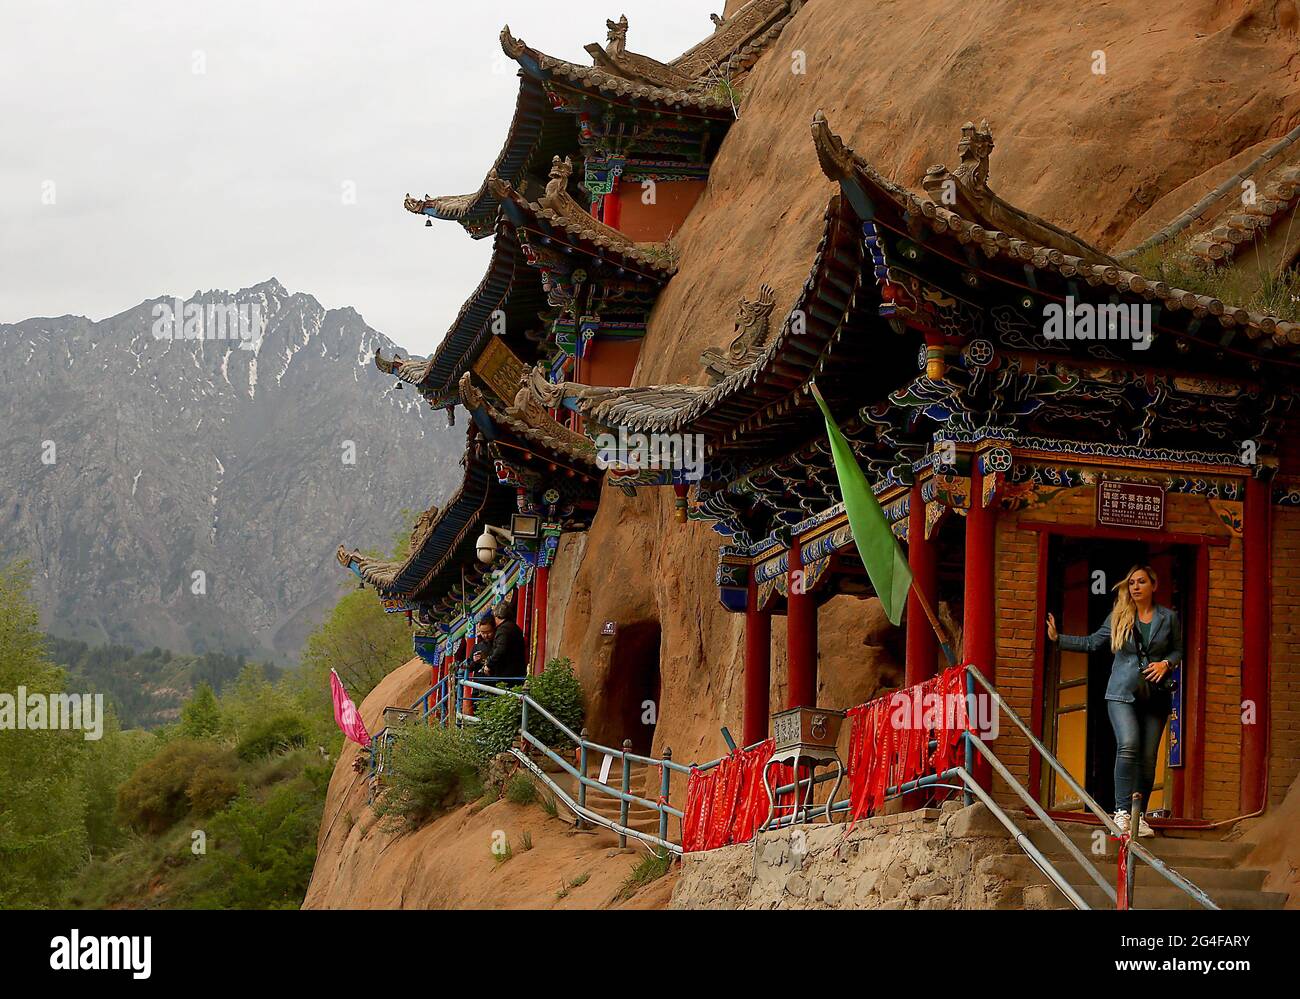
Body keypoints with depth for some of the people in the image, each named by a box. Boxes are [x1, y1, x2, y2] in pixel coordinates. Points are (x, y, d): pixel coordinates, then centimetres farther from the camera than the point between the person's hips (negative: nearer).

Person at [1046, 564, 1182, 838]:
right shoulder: (1118, 617, 8)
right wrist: (1058, 638, 8)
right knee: (1128, 745, -21)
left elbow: (1178, 650, 16)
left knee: (1148, 756, -1)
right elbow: (1092, 642, 14)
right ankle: (1123, 811, -21)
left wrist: (1166, 663, -4)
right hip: (1122, 693, -1)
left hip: (1156, 696, 1)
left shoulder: (1169, 618, 8)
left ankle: (1139, 816, 8)